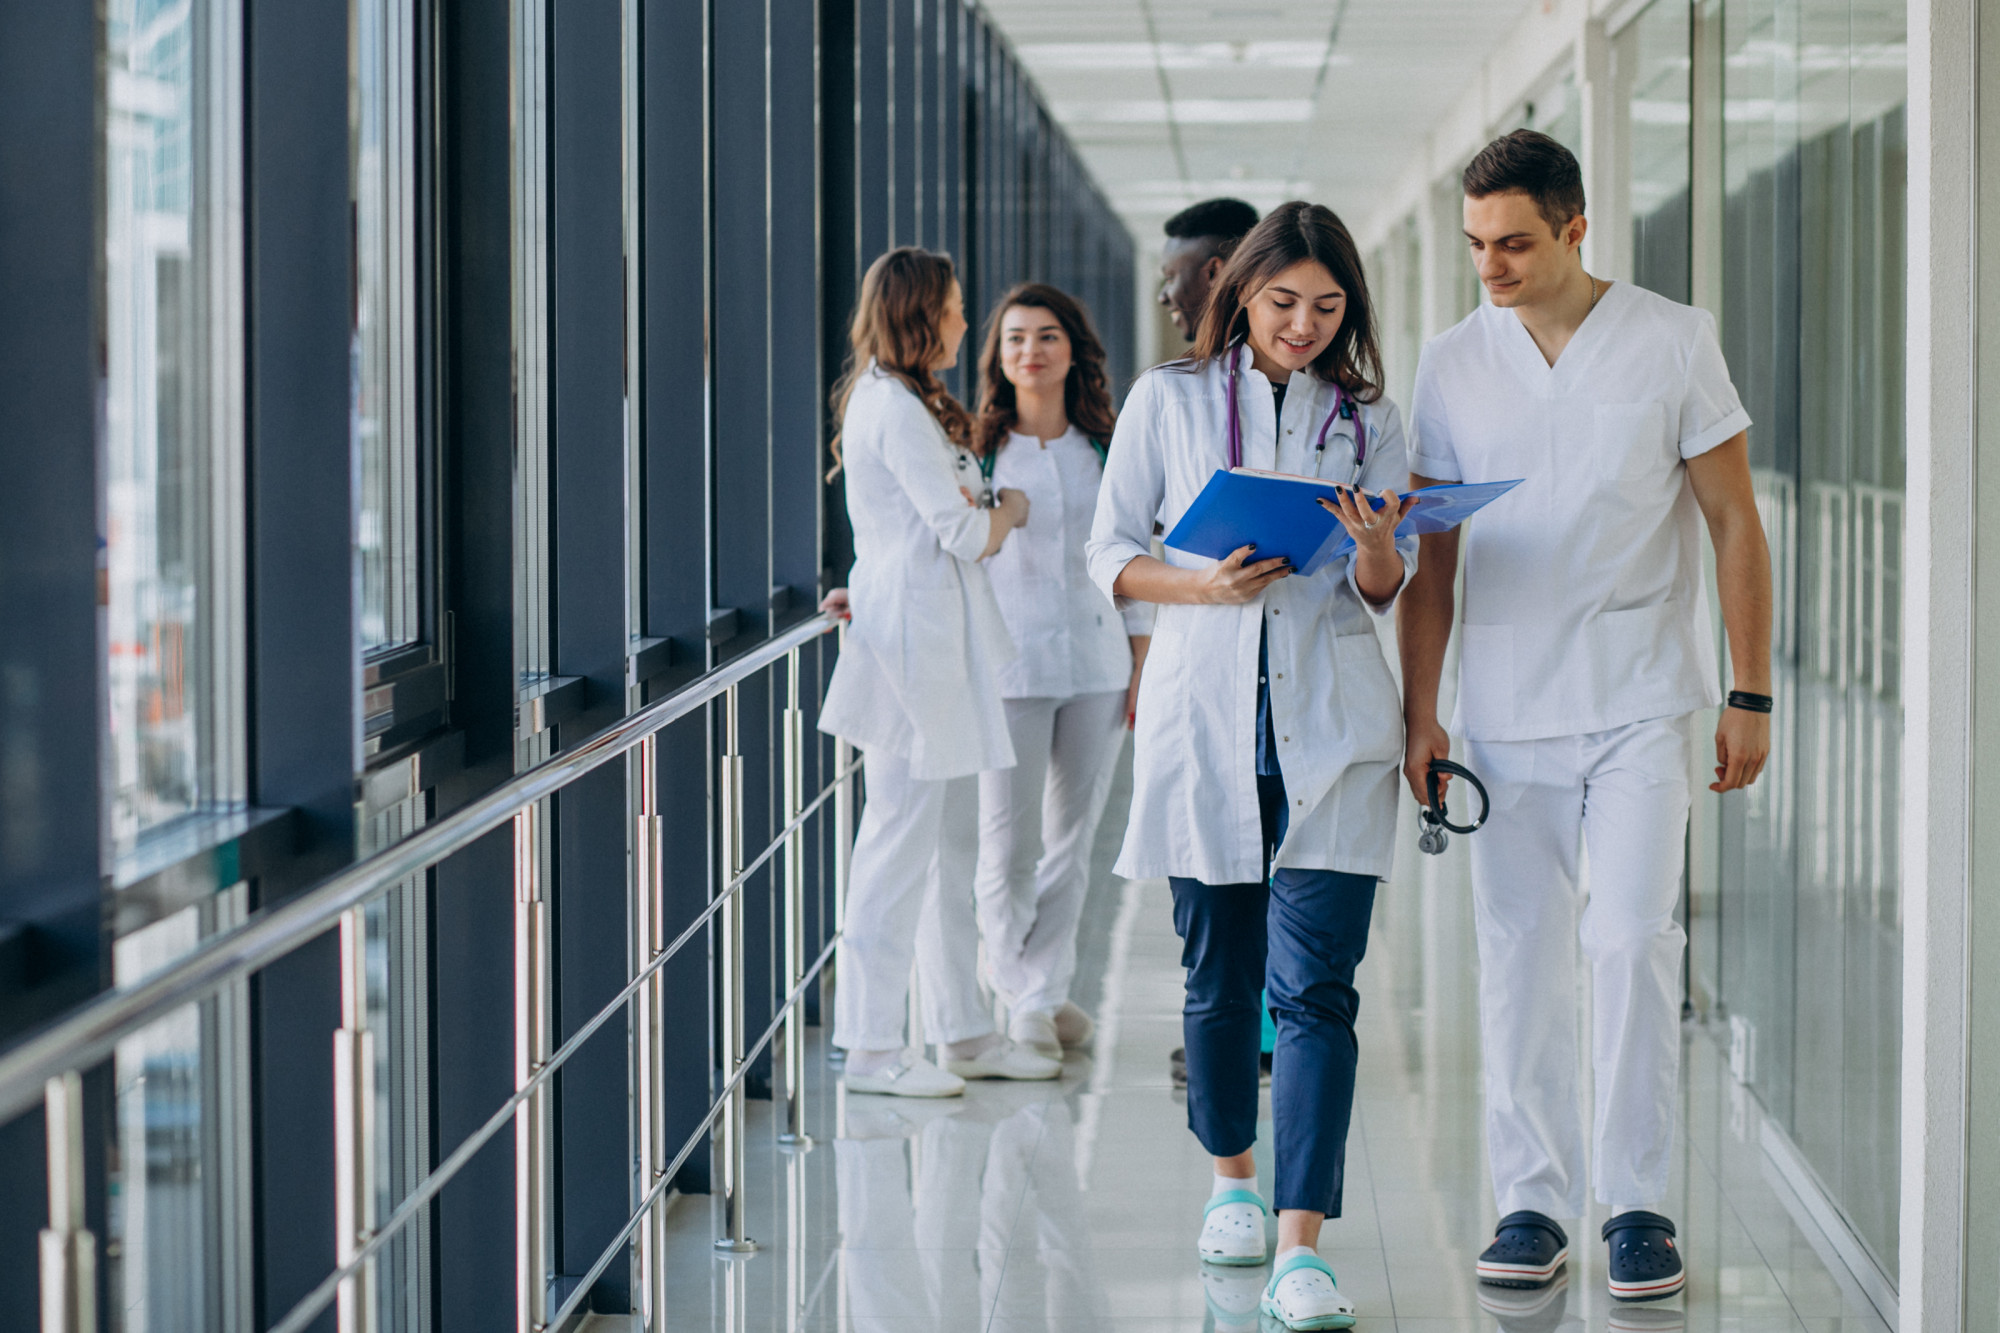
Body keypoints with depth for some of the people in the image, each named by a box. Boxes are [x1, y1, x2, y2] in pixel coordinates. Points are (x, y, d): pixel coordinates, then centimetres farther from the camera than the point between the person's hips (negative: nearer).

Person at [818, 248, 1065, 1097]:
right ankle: (871, 1047, -3)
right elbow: (965, 533, -15)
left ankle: (963, 1032, 18)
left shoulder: (898, 403, 19)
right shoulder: (897, 409, -14)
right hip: (914, 642, -10)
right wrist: (1011, 509, 4)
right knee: (900, 846, -7)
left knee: (952, 846, 12)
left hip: (934, 642, 10)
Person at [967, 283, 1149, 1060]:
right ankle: (1023, 1002, 9)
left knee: (1072, 839, 7)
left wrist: (1143, 662, 8)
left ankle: (1049, 985, 20)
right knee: (1010, 844, -4)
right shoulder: (976, 451, 2)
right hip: (1009, 664, -3)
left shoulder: (1106, 452, 9)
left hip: (1096, 662, 3)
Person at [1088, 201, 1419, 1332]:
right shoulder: (1169, 401, 6)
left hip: (1333, 727, 0)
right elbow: (1111, 554, 6)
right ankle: (1234, 1178, 33)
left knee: (1316, 987, -10)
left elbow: (1386, 591, 9)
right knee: (1219, 976, 9)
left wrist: (1377, 545, -15)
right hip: (1205, 717, 0)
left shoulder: (1371, 418, 9)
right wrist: (1207, 586, -12)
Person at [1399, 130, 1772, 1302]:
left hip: (1642, 701, -2)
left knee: (1632, 939, -8)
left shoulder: (1674, 342, -2)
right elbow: (1430, 554, 9)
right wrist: (1419, 709, 3)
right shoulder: (1451, 365, 5)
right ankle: (1533, 1202, 11)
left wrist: (1752, 694, -2)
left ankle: (1639, 1202, 2)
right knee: (1521, 952, 4)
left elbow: (1735, 523, 2)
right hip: (1504, 709, 3)